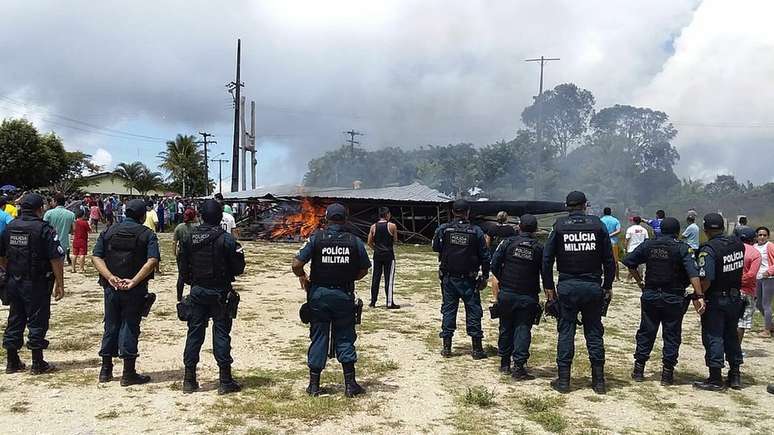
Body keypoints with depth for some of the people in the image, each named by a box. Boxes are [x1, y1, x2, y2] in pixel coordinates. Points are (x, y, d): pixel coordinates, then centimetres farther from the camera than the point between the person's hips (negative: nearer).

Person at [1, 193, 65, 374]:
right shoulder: (44, 229, -13)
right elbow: (56, 259, -17)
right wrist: (60, 284, -11)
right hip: (36, 284, -6)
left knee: (15, 320, 14)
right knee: (37, 321, 2)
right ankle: (38, 364, 8)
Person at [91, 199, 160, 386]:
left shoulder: (108, 232, 8)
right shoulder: (147, 234, -3)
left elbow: (96, 257, -2)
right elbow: (152, 261, -18)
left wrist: (111, 277, -11)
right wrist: (134, 281, -19)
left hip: (111, 287, 4)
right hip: (135, 291, -3)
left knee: (110, 327, 15)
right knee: (130, 328, 3)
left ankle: (106, 370, 24)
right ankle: (128, 374, 7)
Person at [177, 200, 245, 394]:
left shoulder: (189, 238, 0)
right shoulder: (226, 239, -13)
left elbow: (182, 267, 5)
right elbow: (238, 268, -10)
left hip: (197, 291, 4)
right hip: (219, 292, -4)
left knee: (194, 333, 11)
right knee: (221, 333, 2)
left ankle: (189, 379, 15)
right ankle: (225, 380, 5)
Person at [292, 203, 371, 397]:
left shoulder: (316, 238, -7)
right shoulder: (354, 241, -3)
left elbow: (296, 265, -12)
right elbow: (364, 270, 4)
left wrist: (303, 277, 8)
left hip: (319, 294, 0)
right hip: (344, 295, 0)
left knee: (319, 338, 9)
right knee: (345, 338, 11)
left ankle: (314, 384, 16)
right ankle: (350, 384, 12)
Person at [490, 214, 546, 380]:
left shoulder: (508, 242, -3)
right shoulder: (539, 248, -2)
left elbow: (494, 265, -4)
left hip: (506, 294, 1)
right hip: (528, 297, -1)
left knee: (506, 328, 15)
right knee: (523, 330, 2)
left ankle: (505, 363, 24)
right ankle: (518, 367, -4)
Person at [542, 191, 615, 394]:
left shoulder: (559, 226, -2)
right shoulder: (597, 224, 0)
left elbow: (547, 258, -2)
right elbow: (609, 259, 2)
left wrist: (549, 286, 5)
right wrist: (608, 286, 10)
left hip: (567, 287, -1)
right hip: (593, 286, 1)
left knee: (566, 331, 6)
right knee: (594, 332, 10)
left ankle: (563, 380, 8)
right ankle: (598, 381, 15)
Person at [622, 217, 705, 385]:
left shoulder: (648, 245, 2)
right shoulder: (682, 248, -8)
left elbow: (629, 261, 4)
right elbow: (693, 273, -19)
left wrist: (639, 281, 11)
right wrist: (699, 296, -22)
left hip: (650, 295, 3)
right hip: (674, 298, -3)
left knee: (646, 333, 12)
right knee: (672, 335, 8)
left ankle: (638, 370, 15)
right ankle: (667, 374, 10)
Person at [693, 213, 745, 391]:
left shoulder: (708, 250, -21)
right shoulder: (738, 244, -1)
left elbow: (706, 280, -26)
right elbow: (741, 267, 11)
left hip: (715, 300, -6)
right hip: (735, 298, 7)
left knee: (713, 338, 2)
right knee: (732, 336, 18)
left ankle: (715, 379, 5)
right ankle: (735, 376, 26)